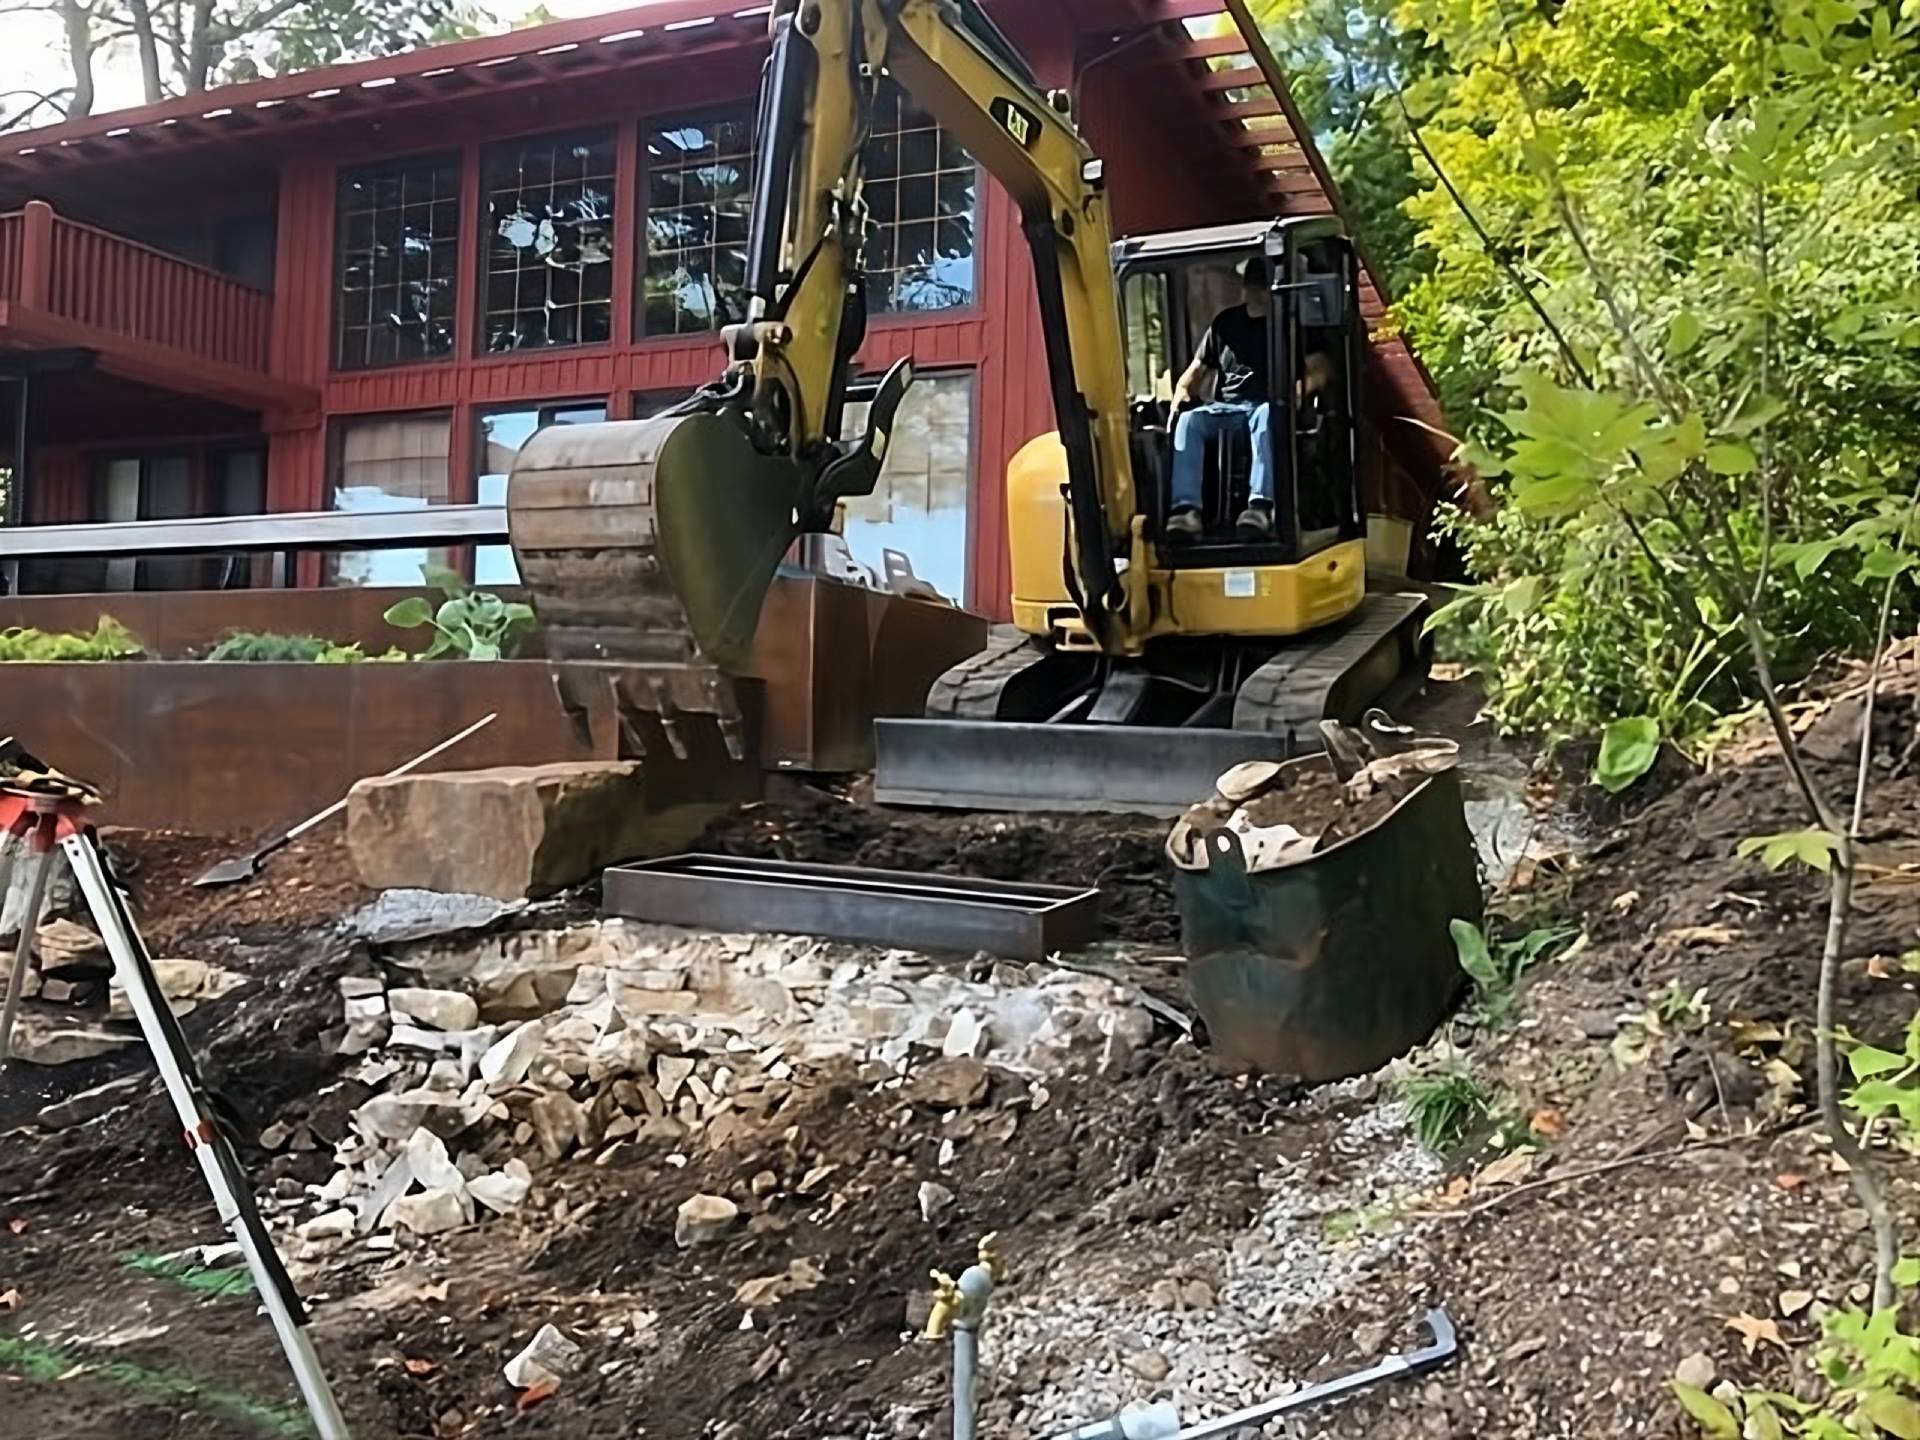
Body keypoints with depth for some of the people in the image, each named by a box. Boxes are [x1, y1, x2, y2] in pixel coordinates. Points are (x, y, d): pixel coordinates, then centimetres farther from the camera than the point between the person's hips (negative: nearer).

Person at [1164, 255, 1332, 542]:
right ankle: (1186, 508, -46)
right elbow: (1198, 370, 24)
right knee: (1188, 420, -30)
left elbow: (1320, 367, 0)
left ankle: (1261, 505, -58)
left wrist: (1300, 389, -22)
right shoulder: (1225, 322, 22)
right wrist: (1182, 394, 1)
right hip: (1226, 408, 4)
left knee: (1268, 415, -41)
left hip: (1270, 406, -3)